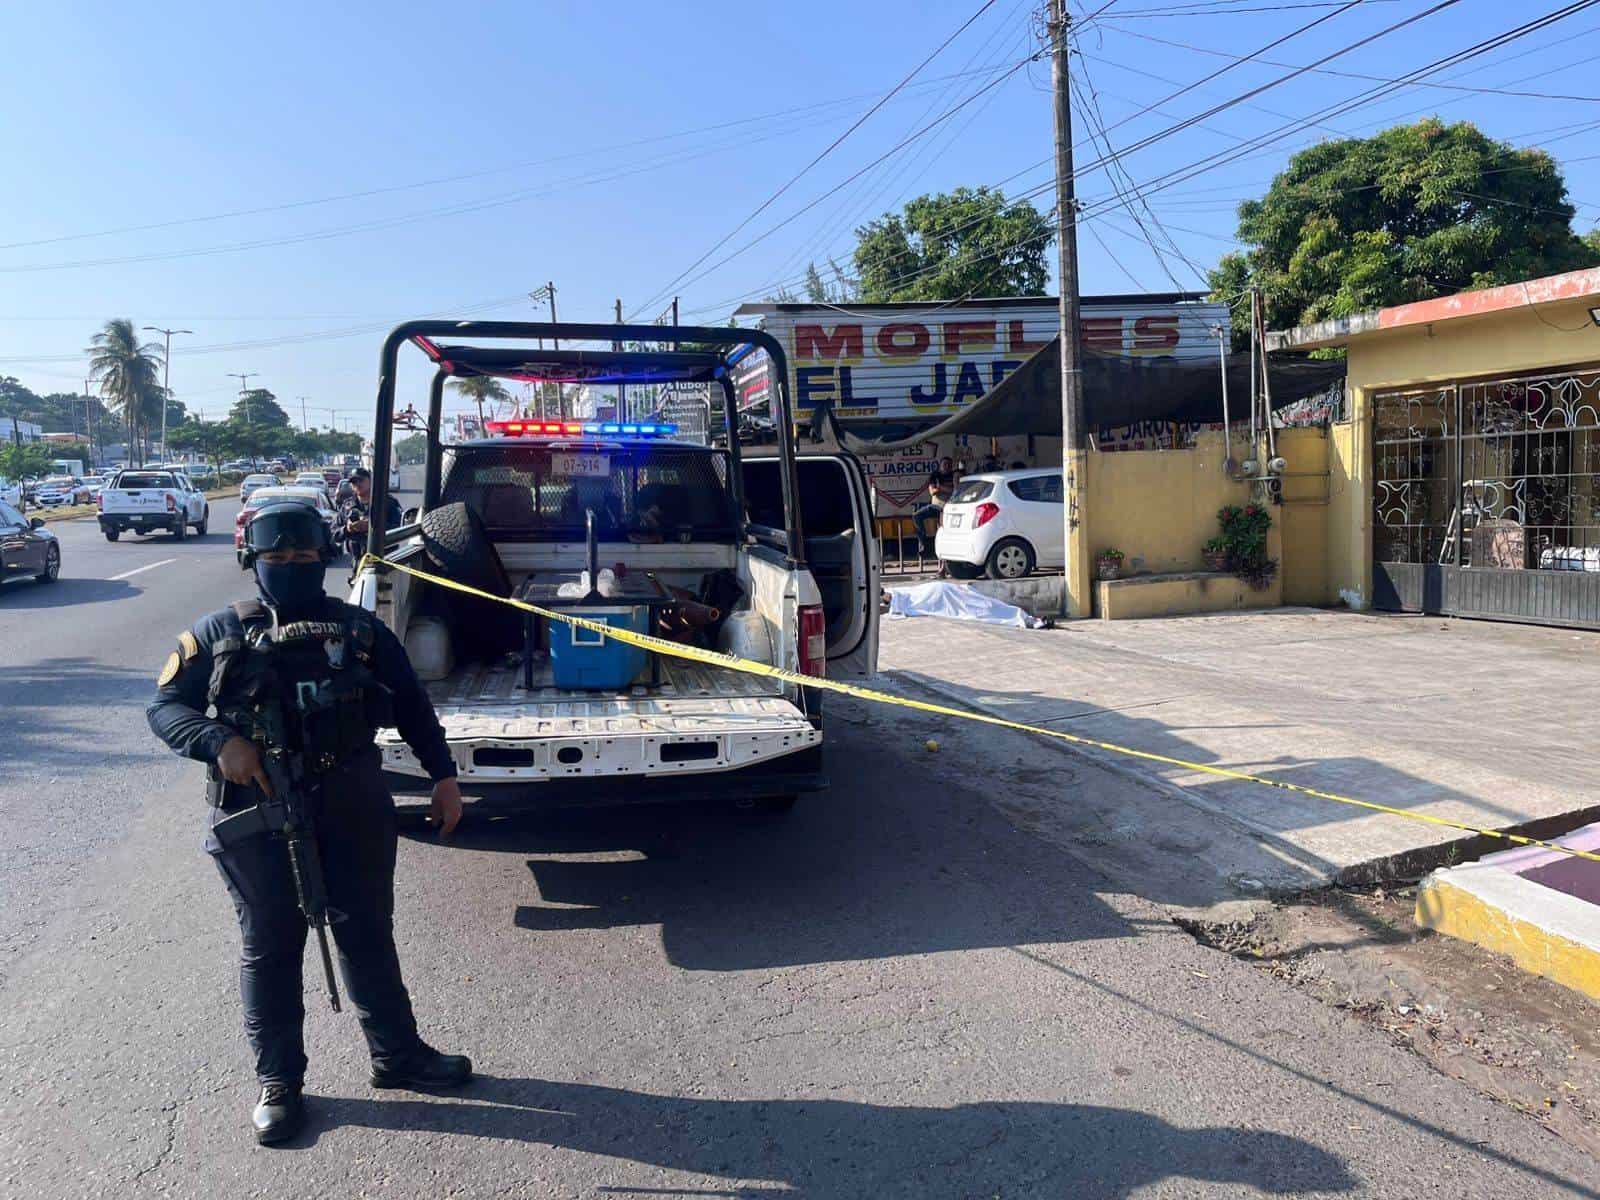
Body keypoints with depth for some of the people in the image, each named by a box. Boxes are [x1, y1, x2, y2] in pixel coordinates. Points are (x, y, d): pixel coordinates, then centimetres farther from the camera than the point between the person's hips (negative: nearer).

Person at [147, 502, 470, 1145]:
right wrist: (219, 742, -17)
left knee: (367, 935, 13)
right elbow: (165, 706, 2)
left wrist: (443, 775, 0)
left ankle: (397, 1054, 30)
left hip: (353, 811, 1)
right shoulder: (220, 634, 3)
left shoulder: (360, 631, 5)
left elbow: (412, 706, 8)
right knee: (269, 948, 10)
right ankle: (278, 1081, 26)